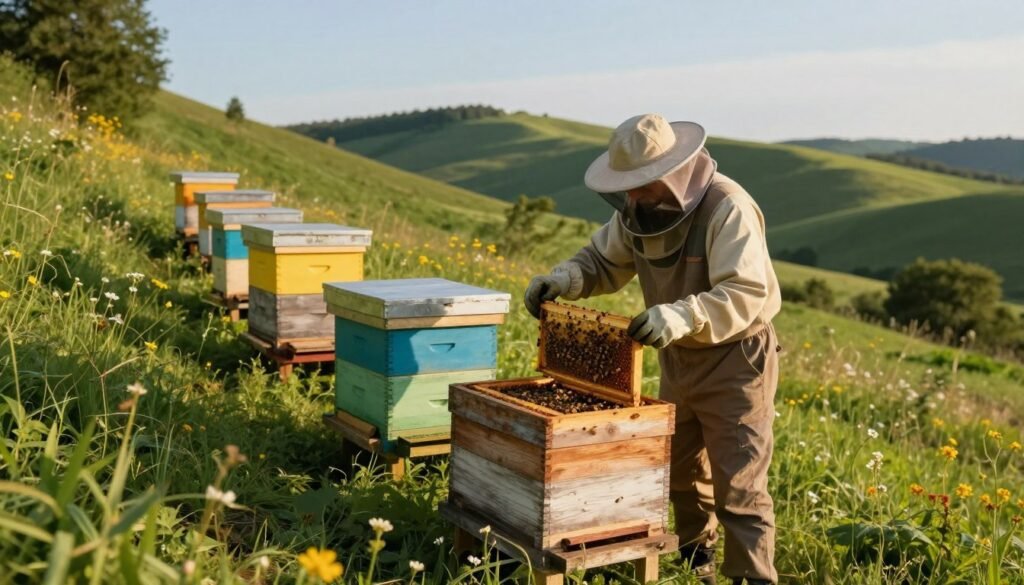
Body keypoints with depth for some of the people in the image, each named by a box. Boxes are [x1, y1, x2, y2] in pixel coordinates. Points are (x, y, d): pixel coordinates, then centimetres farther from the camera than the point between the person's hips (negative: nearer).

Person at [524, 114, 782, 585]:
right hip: (678, 357, 8)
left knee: (737, 484, -4)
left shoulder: (727, 207, -27)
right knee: (681, 469, 20)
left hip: (736, 358, -7)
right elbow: (603, 261, 6)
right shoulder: (638, 209, -6)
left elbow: (747, 293, -35)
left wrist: (682, 316, -51)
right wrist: (561, 280, -14)